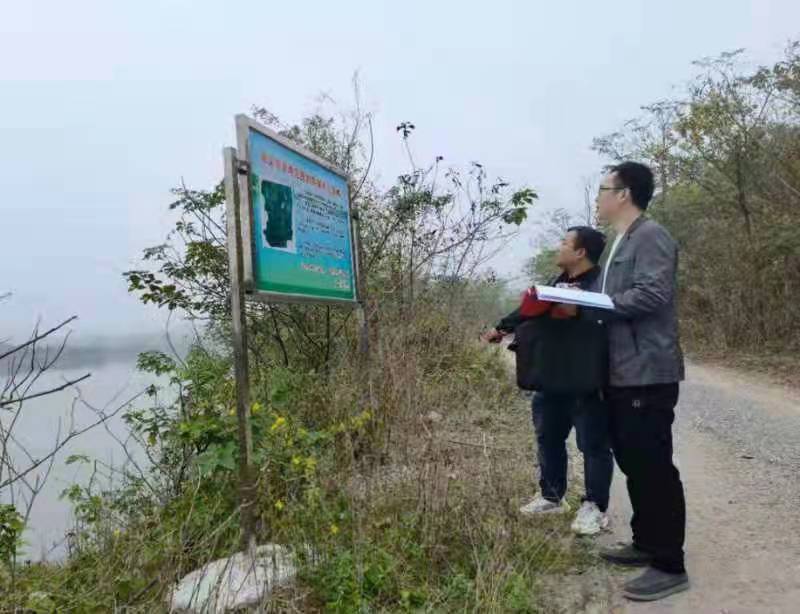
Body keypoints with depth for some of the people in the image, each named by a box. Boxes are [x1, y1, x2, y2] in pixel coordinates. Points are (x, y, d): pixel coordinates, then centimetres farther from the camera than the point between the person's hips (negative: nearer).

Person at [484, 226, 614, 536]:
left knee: (593, 444, 2)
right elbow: (532, 309, 25)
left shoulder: (601, 284, -13)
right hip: (552, 379, 9)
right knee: (548, 439, 17)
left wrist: (579, 311, -39)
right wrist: (503, 327, 33)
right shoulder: (560, 282, 15)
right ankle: (551, 496, 33)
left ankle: (595, 507, 14)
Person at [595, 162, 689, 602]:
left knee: (654, 467, -4)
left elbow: (652, 294, -24)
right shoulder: (622, 243, 19)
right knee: (633, 463, 16)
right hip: (622, 372, 10)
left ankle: (670, 565, 6)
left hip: (647, 372, -10)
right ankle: (646, 544, 29)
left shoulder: (650, 236, -11)